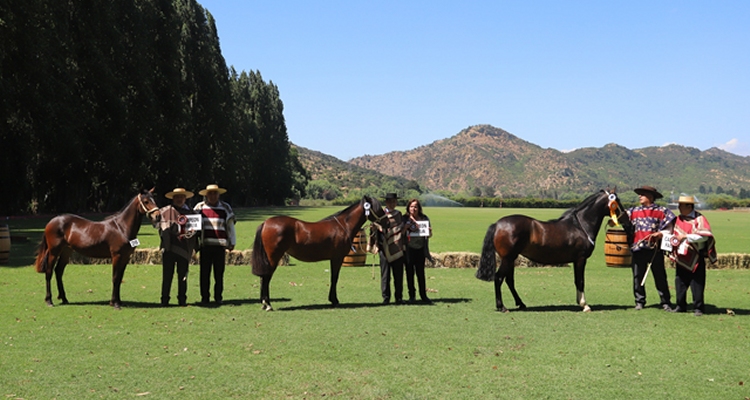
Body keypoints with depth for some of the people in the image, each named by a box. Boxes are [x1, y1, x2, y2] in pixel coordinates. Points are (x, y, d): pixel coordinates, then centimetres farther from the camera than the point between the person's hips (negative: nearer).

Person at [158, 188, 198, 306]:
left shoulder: (190, 213, 13)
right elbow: (162, 228, 4)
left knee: (183, 276, 5)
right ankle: (164, 300, 7)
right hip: (169, 247, -1)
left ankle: (182, 300, 13)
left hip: (184, 248, 1)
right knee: (167, 275, 0)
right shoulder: (164, 211, 9)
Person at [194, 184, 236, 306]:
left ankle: (218, 297, 12)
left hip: (220, 245, 0)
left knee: (219, 274, 3)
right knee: (204, 273, 3)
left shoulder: (225, 208, 7)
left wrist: (232, 243, 10)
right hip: (205, 245, 0)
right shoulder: (199, 207, 7)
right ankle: (204, 297, 11)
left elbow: (230, 226, 11)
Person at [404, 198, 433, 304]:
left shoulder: (424, 218, 6)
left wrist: (429, 232, -12)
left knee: (420, 273, 4)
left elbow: (429, 235, 9)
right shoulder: (405, 219, 2)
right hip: (408, 248, -1)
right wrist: (406, 227, -19)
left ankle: (423, 295, 11)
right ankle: (411, 295, 14)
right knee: (410, 272, 5)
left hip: (420, 248, 1)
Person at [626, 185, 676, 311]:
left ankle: (665, 302, 8)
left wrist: (661, 234, -16)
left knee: (660, 277, 2)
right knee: (638, 277, 6)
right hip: (638, 249, 3)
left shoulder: (662, 211, 4)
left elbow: (669, 229, 0)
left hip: (655, 249, -3)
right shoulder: (633, 211, 14)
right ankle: (639, 302, 16)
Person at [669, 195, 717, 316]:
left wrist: (686, 237, -21)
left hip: (696, 258, -6)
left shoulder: (699, 219, -9)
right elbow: (673, 233, 22)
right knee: (680, 283, 10)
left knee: (697, 283, -1)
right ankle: (681, 306, 19)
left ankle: (698, 308, 7)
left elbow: (704, 236, -19)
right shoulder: (678, 219, 10)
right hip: (681, 257, 6)